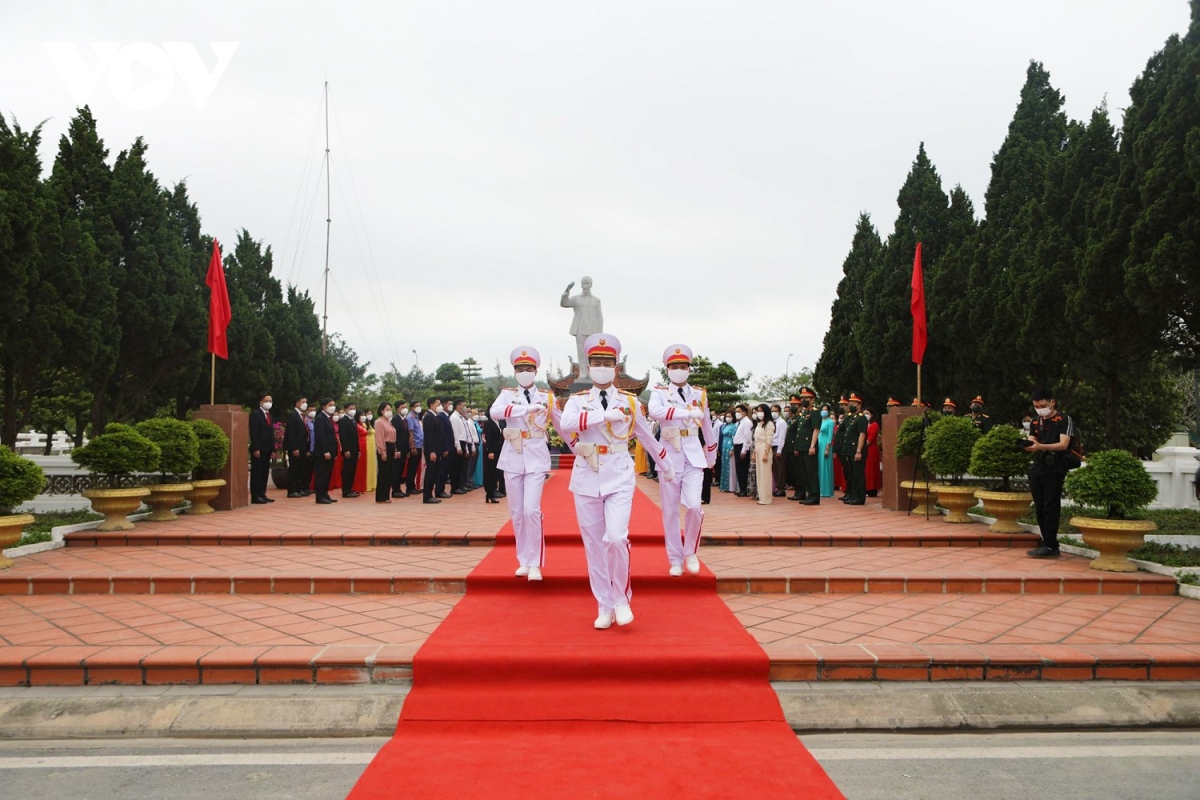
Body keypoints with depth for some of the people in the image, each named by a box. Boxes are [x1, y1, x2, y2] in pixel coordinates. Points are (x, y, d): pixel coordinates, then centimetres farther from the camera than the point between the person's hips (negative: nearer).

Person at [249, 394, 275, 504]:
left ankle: (262, 494, 14)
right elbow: (253, 432, -13)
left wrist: (273, 448, 11)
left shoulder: (269, 415, 18)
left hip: (267, 449, 8)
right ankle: (255, 497, -2)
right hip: (258, 449, -8)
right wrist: (255, 449, -19)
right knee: (256, 473, -4)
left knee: (264, 473, 9)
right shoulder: (255, 414, -7)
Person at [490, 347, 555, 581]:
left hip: (536, 457, -1)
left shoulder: (547, 397, 5)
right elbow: (495, 412, -19)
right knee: (517, 513, 6)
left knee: (531, 509, -13)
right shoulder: (507, 394, 3)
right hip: (512, 457, 2)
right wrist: (528, 408, -26)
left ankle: (535, 563, -4)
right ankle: (523, 561, 19)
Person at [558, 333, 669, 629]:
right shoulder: (577, 400, 3)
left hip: (619, 477, -1)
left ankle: (622, 598, 5)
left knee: (617, 538, -18)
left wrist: (666, 469, 22)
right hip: (587, 478, 1)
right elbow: (565, 425, -19)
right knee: (594, 546, 5)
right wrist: (606, 414, -20)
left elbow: (647, 437, 15)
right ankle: (604, 608, 17)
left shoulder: (630, 401, 5)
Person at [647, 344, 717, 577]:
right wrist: (688, 412, -35)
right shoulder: (659, 392, -3)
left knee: (694, 506, -13)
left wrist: (712, 455, 26)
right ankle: (675, 560, 16)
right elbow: (654, 411, -27)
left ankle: (691, 552, 9)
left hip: (694, 457, 1)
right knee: (670, 512, 3)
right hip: (669, 457, -1)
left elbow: (706, 426, 18)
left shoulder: (699, 394, 8)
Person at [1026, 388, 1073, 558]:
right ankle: (1048, 543, 12)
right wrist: (1028, 445, -14)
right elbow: (1032, 442, 11)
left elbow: (1063, 444, -12)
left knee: (1051, 508, -7)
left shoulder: (1064, 420, -2)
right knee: (1040, 509, 5)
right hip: (1037, 469, 6)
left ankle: (1049, 545, -6)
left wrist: (1041, 446, -27)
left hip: (1055, 469, -6)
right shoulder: (1035, 422, 17)